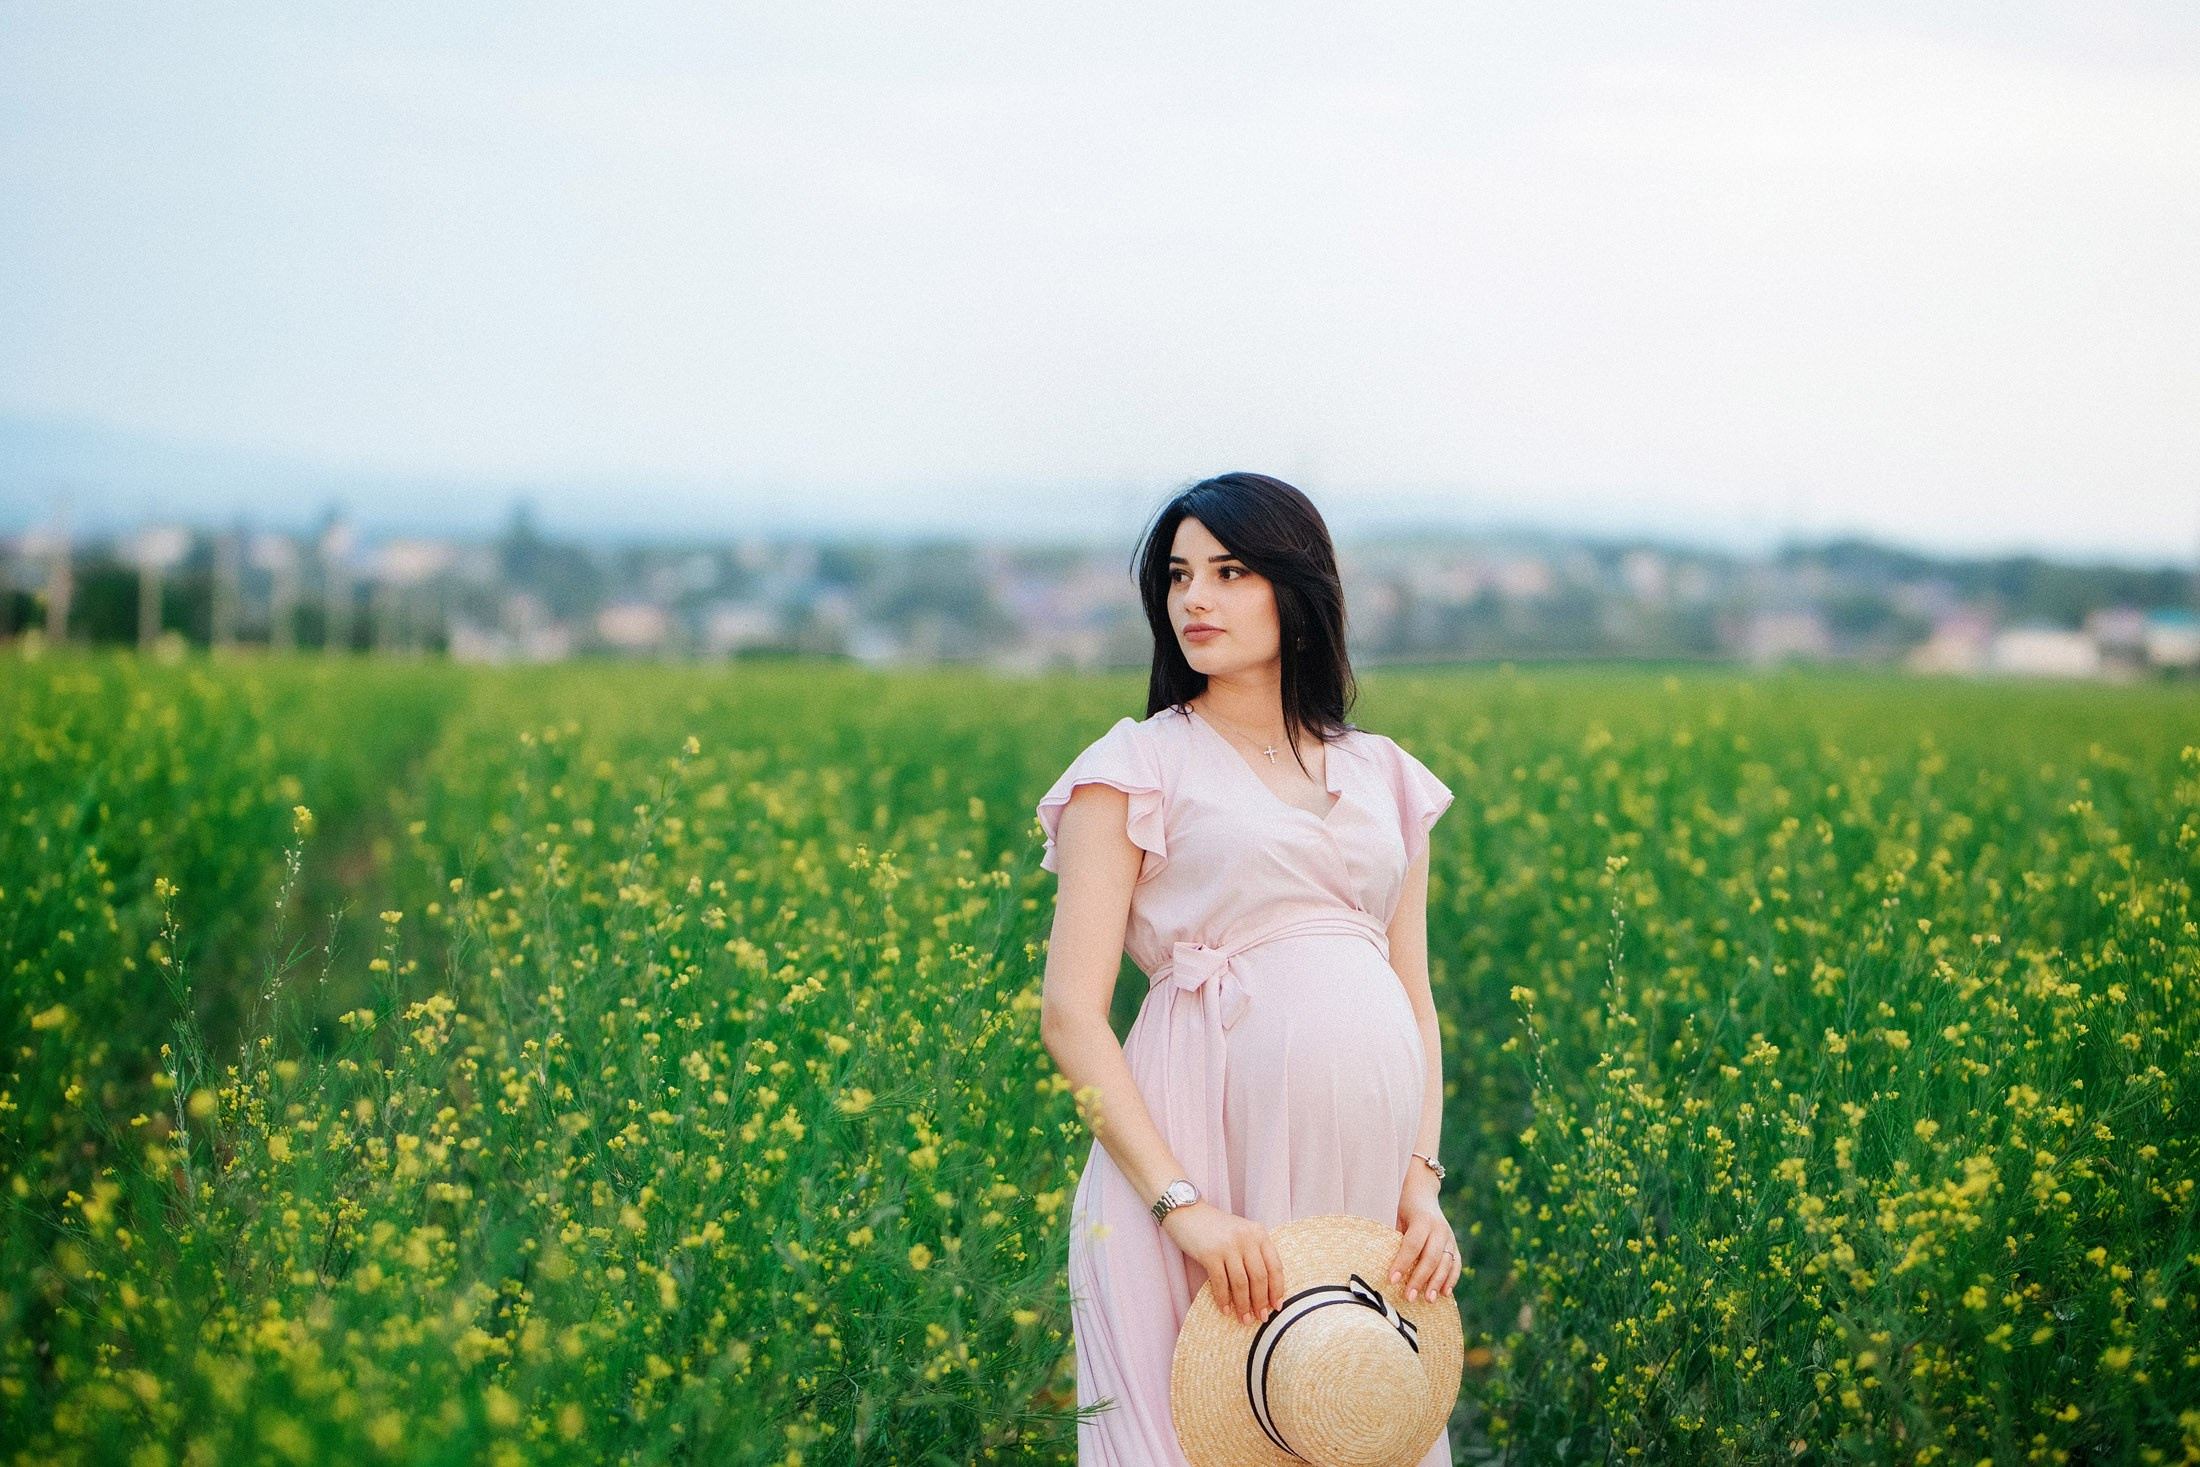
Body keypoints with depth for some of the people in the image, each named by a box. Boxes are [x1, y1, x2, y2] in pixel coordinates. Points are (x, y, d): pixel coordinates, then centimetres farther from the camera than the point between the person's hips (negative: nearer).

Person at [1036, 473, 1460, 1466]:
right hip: (1203, 1139, -4)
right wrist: (1182, 1202, -16)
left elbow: (1415, 1002, 15)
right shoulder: (1137, 767, 2)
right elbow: (1071, 1015, -5)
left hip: (1368, 1155, 4)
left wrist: (1421, 1179, -2)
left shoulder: (1385, 778, 15)